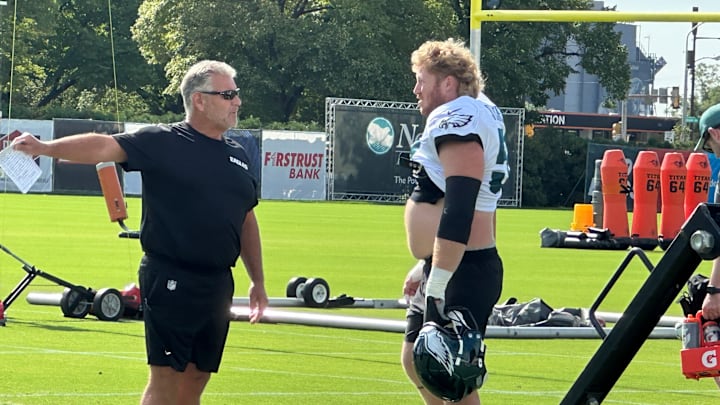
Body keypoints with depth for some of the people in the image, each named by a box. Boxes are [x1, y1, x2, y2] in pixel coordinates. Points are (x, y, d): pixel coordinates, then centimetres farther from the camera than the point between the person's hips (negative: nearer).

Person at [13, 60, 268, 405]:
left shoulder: (237, 155, 14)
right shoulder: (163, 143, -6)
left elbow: (247, 221, 23)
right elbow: (105, 147, -18)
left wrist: (258, 281, 23)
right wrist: (46, 148, -32)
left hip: (218, 284, 6)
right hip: (172, 282, -6)